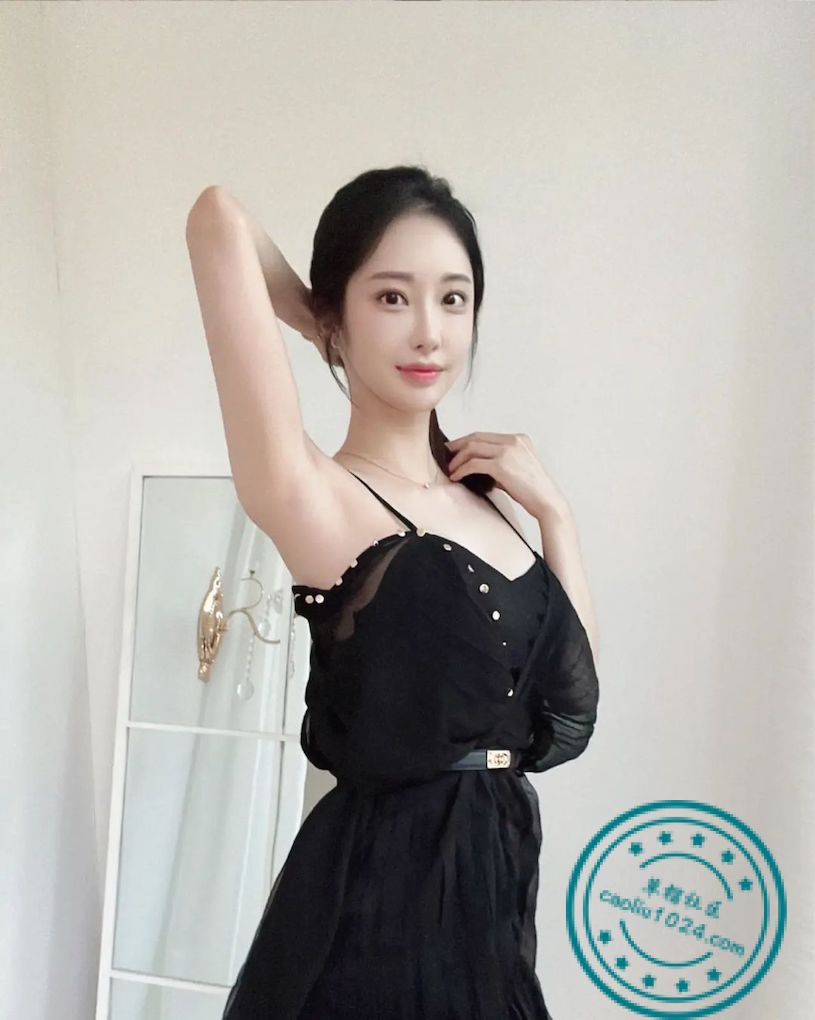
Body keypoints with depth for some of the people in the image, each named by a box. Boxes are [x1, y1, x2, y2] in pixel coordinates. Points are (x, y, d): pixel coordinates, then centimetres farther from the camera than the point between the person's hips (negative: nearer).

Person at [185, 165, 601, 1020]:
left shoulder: (472, 488, 4)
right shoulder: (317, 503, -18)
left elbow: (578, 690, 6)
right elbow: (220, 218, -27)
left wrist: (551, 506, 0)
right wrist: (322, 329, -8)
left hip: (493, 871, 7)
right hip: (386, 886, -7)